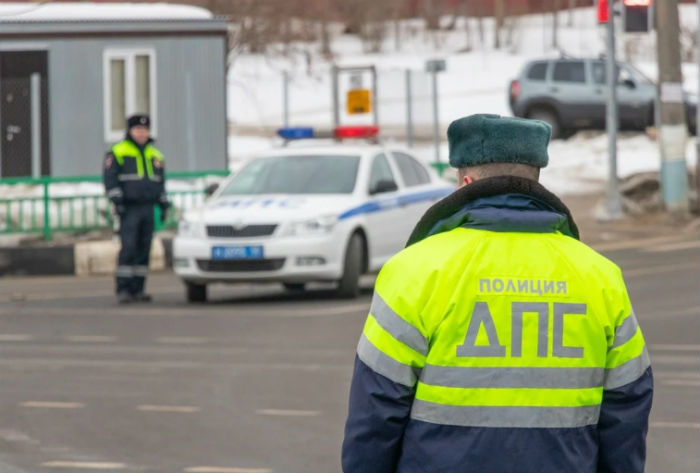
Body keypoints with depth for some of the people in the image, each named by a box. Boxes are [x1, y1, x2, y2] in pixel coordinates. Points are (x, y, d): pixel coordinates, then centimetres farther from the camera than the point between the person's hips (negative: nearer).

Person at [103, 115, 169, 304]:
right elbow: (110, 180, -6)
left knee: (144, 250, 3)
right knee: (128, 248, -14)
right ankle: (122, 290, -14)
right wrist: (116, 199, -16)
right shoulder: (117, 153, 0)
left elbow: (160, 183, 24)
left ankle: (137, 289, 6)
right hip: (129, 209, -6)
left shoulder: (155, 155, 18)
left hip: (148, 209, 6)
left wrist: (164, 205, 17)